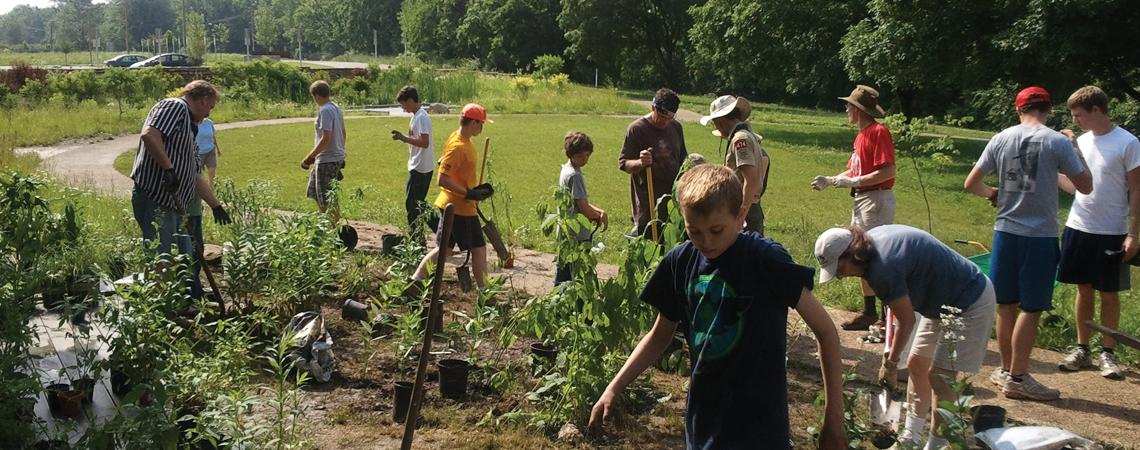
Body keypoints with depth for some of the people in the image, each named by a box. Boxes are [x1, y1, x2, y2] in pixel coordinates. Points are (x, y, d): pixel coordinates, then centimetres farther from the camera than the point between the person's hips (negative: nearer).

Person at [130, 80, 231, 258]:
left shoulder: (189, 128, 26)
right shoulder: (175, 106, -3)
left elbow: (194, 177, 30)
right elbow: (149, 135, -23)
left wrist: (216, 206, 34)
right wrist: (169, 168, -24)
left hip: (173, 203, 10)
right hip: (155, 200, -10)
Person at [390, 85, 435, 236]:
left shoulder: (421, 117, -17)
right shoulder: (417, 116, 14)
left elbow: (424, 142, -26)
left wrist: (403, 138, -24)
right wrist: (403, 137, 12)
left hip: (420, 168, -10)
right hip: (418, 166, 10)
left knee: (412, 203, -6)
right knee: (417, 203, 14)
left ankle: (416, 236, -1)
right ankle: (418, 236, 21)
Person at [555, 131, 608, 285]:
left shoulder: (565, 170, 12)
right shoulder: (574, 175, -18)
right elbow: (584, 208, -20)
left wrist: (599, 212, 1)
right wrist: (599, 215, -1)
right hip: (578, 235, -10)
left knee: (562, 276, 15)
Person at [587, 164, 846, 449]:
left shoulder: (766, 260, -17)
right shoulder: (681, 262, -2)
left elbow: (825, 330, -12)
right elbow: (660, 335, 10)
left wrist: (834, 416, -12)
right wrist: (613, 389, 4)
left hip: (758, 420, -4)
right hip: (703, 415, 5)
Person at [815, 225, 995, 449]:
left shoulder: (882, 269, -33)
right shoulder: (872, 237, -6)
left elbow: (907, 321, -21)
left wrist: (891, 363, -8)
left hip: (969, 304, -10)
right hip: (942, 302, 10)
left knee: (940, 376, -8)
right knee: (916, 364, 12)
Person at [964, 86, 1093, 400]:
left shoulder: (1001, 139, 3)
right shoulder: (1058, 142, -8)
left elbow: (971, 184, 4)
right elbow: (1085, 186, -1)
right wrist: (1075, 151, 12)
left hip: (1006, 232, 4)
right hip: (1040, 236, -4)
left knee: (1006, 305, 14)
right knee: (1030, 309, 2)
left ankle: (1007, 370, 25)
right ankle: (1017, 378, 7)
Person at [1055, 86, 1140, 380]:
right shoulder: (1082, 141, 7)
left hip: (1111, 233, -5)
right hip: (1078, 227, 5)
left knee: (1109, 293, 5)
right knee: (1084, 289, 11)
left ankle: (1107, 353, 16)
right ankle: (1082, 349, 19)